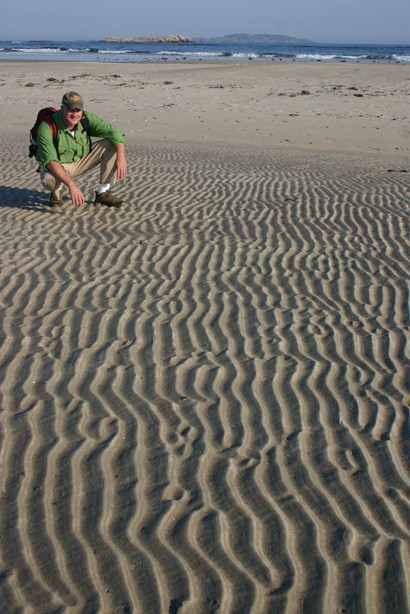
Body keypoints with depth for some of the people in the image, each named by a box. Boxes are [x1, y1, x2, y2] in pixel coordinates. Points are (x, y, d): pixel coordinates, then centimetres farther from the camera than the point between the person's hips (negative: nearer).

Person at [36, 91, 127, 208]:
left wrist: (121, 156, -37)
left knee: (111, 144, -16)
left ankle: (103, 194, -9)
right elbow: (50, 161, -38)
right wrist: (71, 184, -50)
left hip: (81, 161, 4)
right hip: (57, 166, -4)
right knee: (49, 180, -41)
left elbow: (114, 132, -18)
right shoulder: (47, 127, -29)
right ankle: (57, 191, 0)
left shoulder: (86, 118, -18)